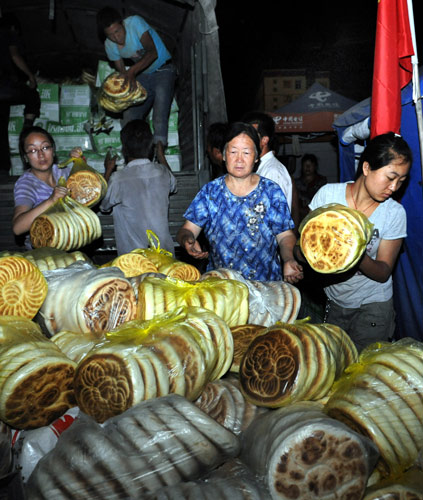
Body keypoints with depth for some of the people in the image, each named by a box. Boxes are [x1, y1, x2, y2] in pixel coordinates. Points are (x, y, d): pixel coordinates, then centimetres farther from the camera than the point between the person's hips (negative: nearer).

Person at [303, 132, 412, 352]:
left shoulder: (395, 213, -13)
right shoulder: (328, 194, -11)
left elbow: (383, 273, -11)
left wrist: (358, 256, -32)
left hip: (371, 304, -1)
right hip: (332, 299, 2)